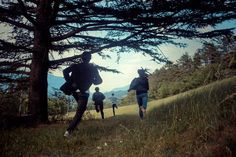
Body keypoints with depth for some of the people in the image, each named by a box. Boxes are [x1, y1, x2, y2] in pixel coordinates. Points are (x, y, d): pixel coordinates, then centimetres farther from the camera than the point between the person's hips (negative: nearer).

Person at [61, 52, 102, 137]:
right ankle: (69, 130, -11)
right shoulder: (93, 68, 0)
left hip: (74, 90, 4)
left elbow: (65, 71, -12)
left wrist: (70, 82, -6)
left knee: (81, 108, 31)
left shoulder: (75, 66, 2)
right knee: (79, 113, -1)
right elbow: (99, 80, 2)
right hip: (83, 93, -3)